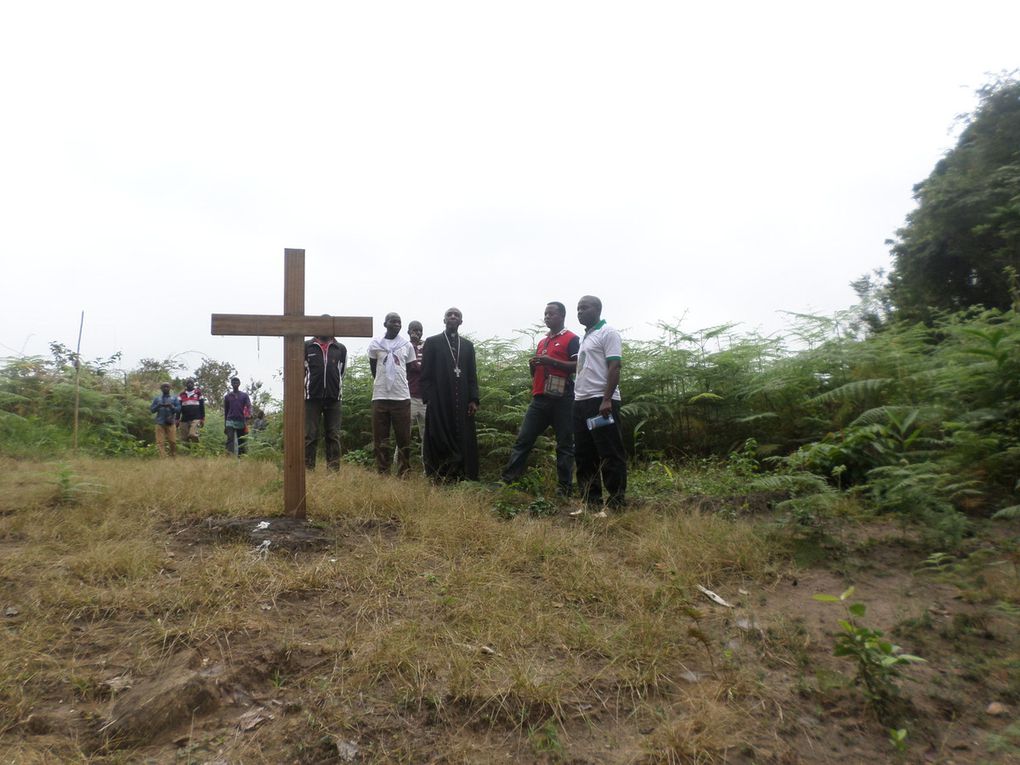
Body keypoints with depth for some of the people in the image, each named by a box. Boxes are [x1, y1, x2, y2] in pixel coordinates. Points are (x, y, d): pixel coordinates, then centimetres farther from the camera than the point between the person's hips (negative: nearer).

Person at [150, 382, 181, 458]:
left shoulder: (174, 398, 10)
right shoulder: (157, 399, 13)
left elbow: (178, 409, 2)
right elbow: (151, 409, 7)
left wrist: (171, 406, -16)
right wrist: (158, 405, -11)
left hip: (171, 423, -1)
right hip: (160, 423, 1)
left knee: (172, 441, -4)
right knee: (160, 442, -7)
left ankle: (174, 457, 10)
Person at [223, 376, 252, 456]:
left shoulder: (244, 395, 9)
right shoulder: (227, 396, 12)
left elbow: (248, 406, -3)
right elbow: (225, 411, 16)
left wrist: (248, 415, -26)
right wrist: (225, 425, 15)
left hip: (241, 421, 0)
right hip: (230, 421, 0)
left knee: (242, 442, 3)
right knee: (230, 440, -13)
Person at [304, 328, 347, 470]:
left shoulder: (341, 348, 10)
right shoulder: (306, 347, 5)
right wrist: (308, 387, 10)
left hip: (333, 398, 2)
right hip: (312, 397, -1)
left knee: (334, 436, 2)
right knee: (310, 435, -1)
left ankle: (334, 469, 5)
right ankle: (308, 469, 3)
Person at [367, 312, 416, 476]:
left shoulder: (407, 345, 6)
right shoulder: (375, 344, 5)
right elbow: (373, 370, 14)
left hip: (402, 397, 0)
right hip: (380, 397, 0)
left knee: (404, 438, 1)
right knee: (380, 439, 3)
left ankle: (403, 474, 9)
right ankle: (383, 474, 10)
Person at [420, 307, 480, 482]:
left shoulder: (468, 345, 16)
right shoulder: (432, 342, 6)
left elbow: (472, 375, 13)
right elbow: (426, 373, 1)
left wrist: (474, 399, 2)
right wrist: (427, 399, -8)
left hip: (462, 402, 3)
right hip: (439, 401, -3)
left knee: (463, 441, 1)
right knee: (439, 442, -2)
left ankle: (462, 479, 6)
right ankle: (439, 480, 3)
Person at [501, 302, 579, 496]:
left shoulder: (572, 339, -1)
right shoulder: (542, 342, 21)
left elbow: (578, 366, -12)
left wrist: (551, 361, -17)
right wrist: (533, 365, 4)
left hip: (561, 399, -7)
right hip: (540, 398, 7)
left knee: (564, 444, 1)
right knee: (523, 440, 2)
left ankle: (564, 488, 6)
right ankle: (506, 480, 3)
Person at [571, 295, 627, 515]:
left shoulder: (608, 333, -4)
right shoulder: (584, 337, 21)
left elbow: (614, 367, -13)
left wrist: (607, 399, -22)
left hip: (601, 401, -9)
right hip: (581, 402, 9)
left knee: (610, 455, -5)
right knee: (584, 456, 9)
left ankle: (615, 504, 0)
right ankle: (591, 502, 15)